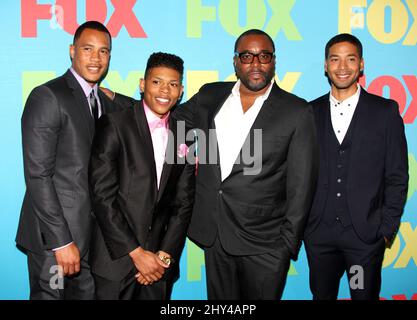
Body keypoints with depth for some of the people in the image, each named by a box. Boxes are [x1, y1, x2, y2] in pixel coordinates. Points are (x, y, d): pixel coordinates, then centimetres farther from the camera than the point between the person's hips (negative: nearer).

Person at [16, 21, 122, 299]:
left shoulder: (107, 104, 12)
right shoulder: (47, 96, -11)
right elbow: (38, 175, -16)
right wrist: (61, 241, -18)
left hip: (93, 235, 7)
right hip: (54, 235, -6)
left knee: (87, 294, 15)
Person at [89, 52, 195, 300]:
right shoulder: (114, 124, -8)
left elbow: (183, 202, 6)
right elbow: (102, 196, -12)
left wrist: (166, 253, -4)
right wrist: (136, 252, -13)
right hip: (116, 257, -3)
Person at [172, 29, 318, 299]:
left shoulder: (297, 112, -6)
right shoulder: (209, 96, 5)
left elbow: (301, 183, -5)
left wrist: (289, 242, -6)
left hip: (264, 245, -3)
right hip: (214, 236, 4)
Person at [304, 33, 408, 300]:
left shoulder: (385, 111, -1)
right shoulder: (310, 112, 4)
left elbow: (397, 176, -1)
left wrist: (387, 229, -4)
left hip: (366, 234, -2)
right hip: (319, 233, 2)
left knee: (365, 295, 11)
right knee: (322, 295, 15)